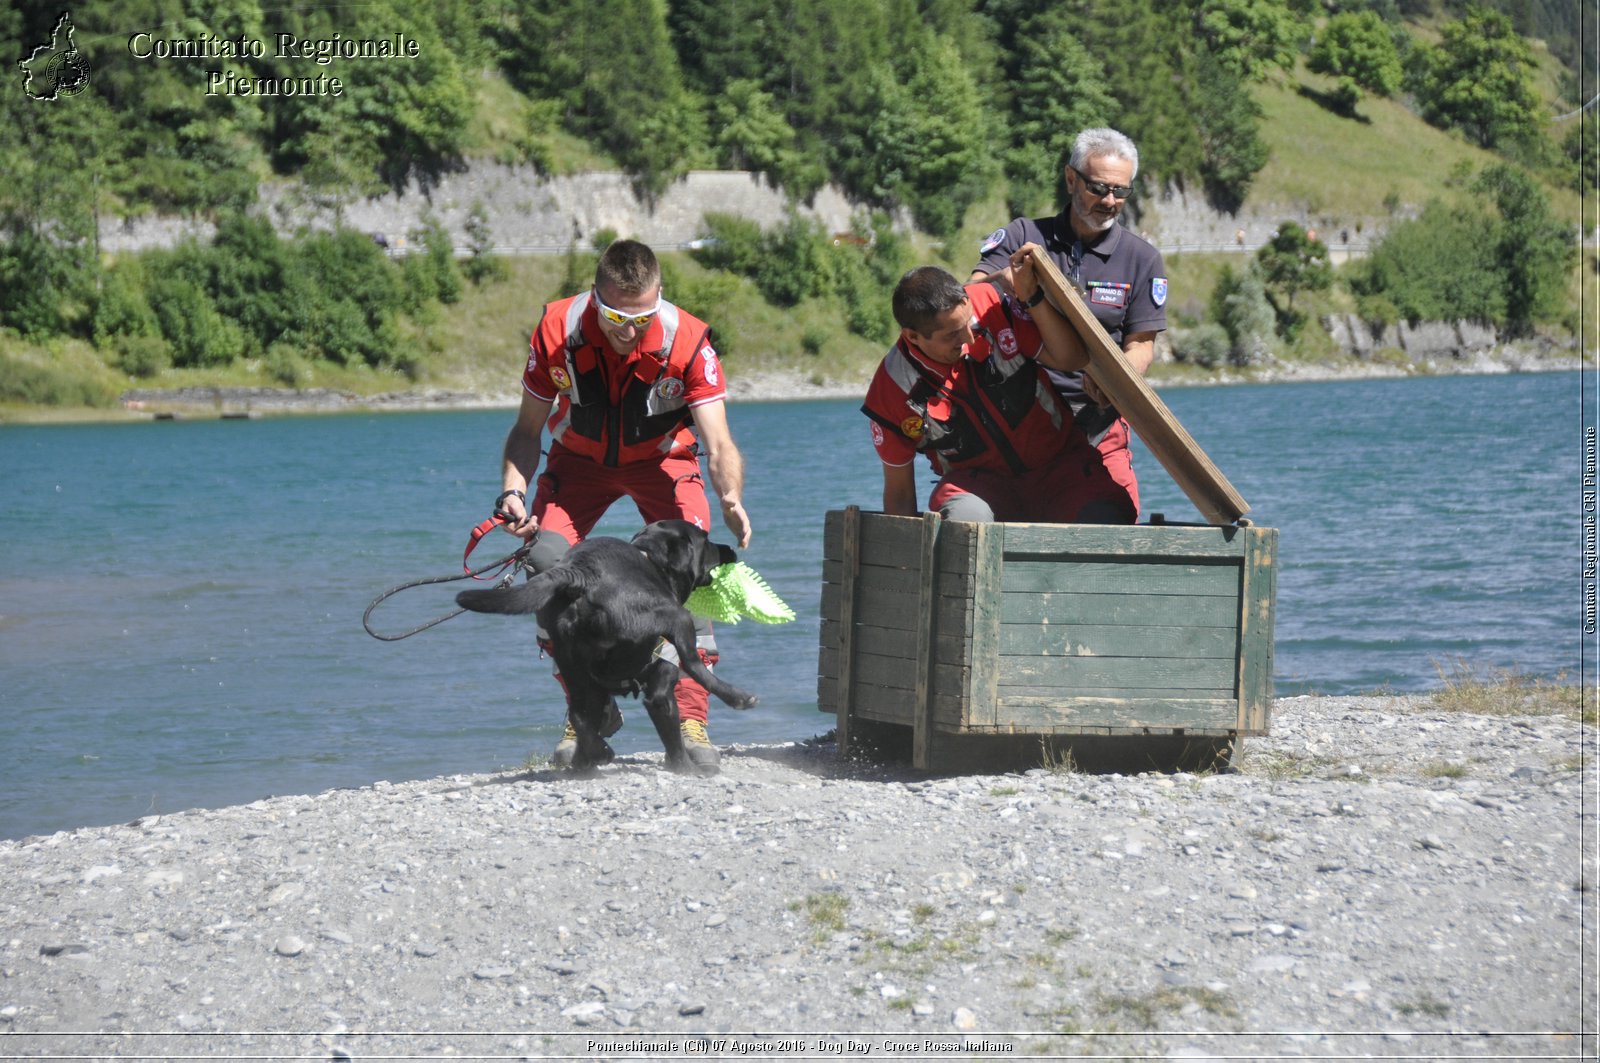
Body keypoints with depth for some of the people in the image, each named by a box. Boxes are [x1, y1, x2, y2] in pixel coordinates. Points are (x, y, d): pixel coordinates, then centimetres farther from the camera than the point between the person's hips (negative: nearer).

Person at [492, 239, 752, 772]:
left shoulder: (686, 340, -30)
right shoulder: (558, 330, -26)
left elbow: (718, 442, -34)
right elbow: (527, 428, -12)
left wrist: (731, 499, -54)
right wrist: (512, 491, -29)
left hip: (661, 458, -1)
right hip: (580, 458, 1)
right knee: (546, 559, -21)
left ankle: (690, 718, -18)